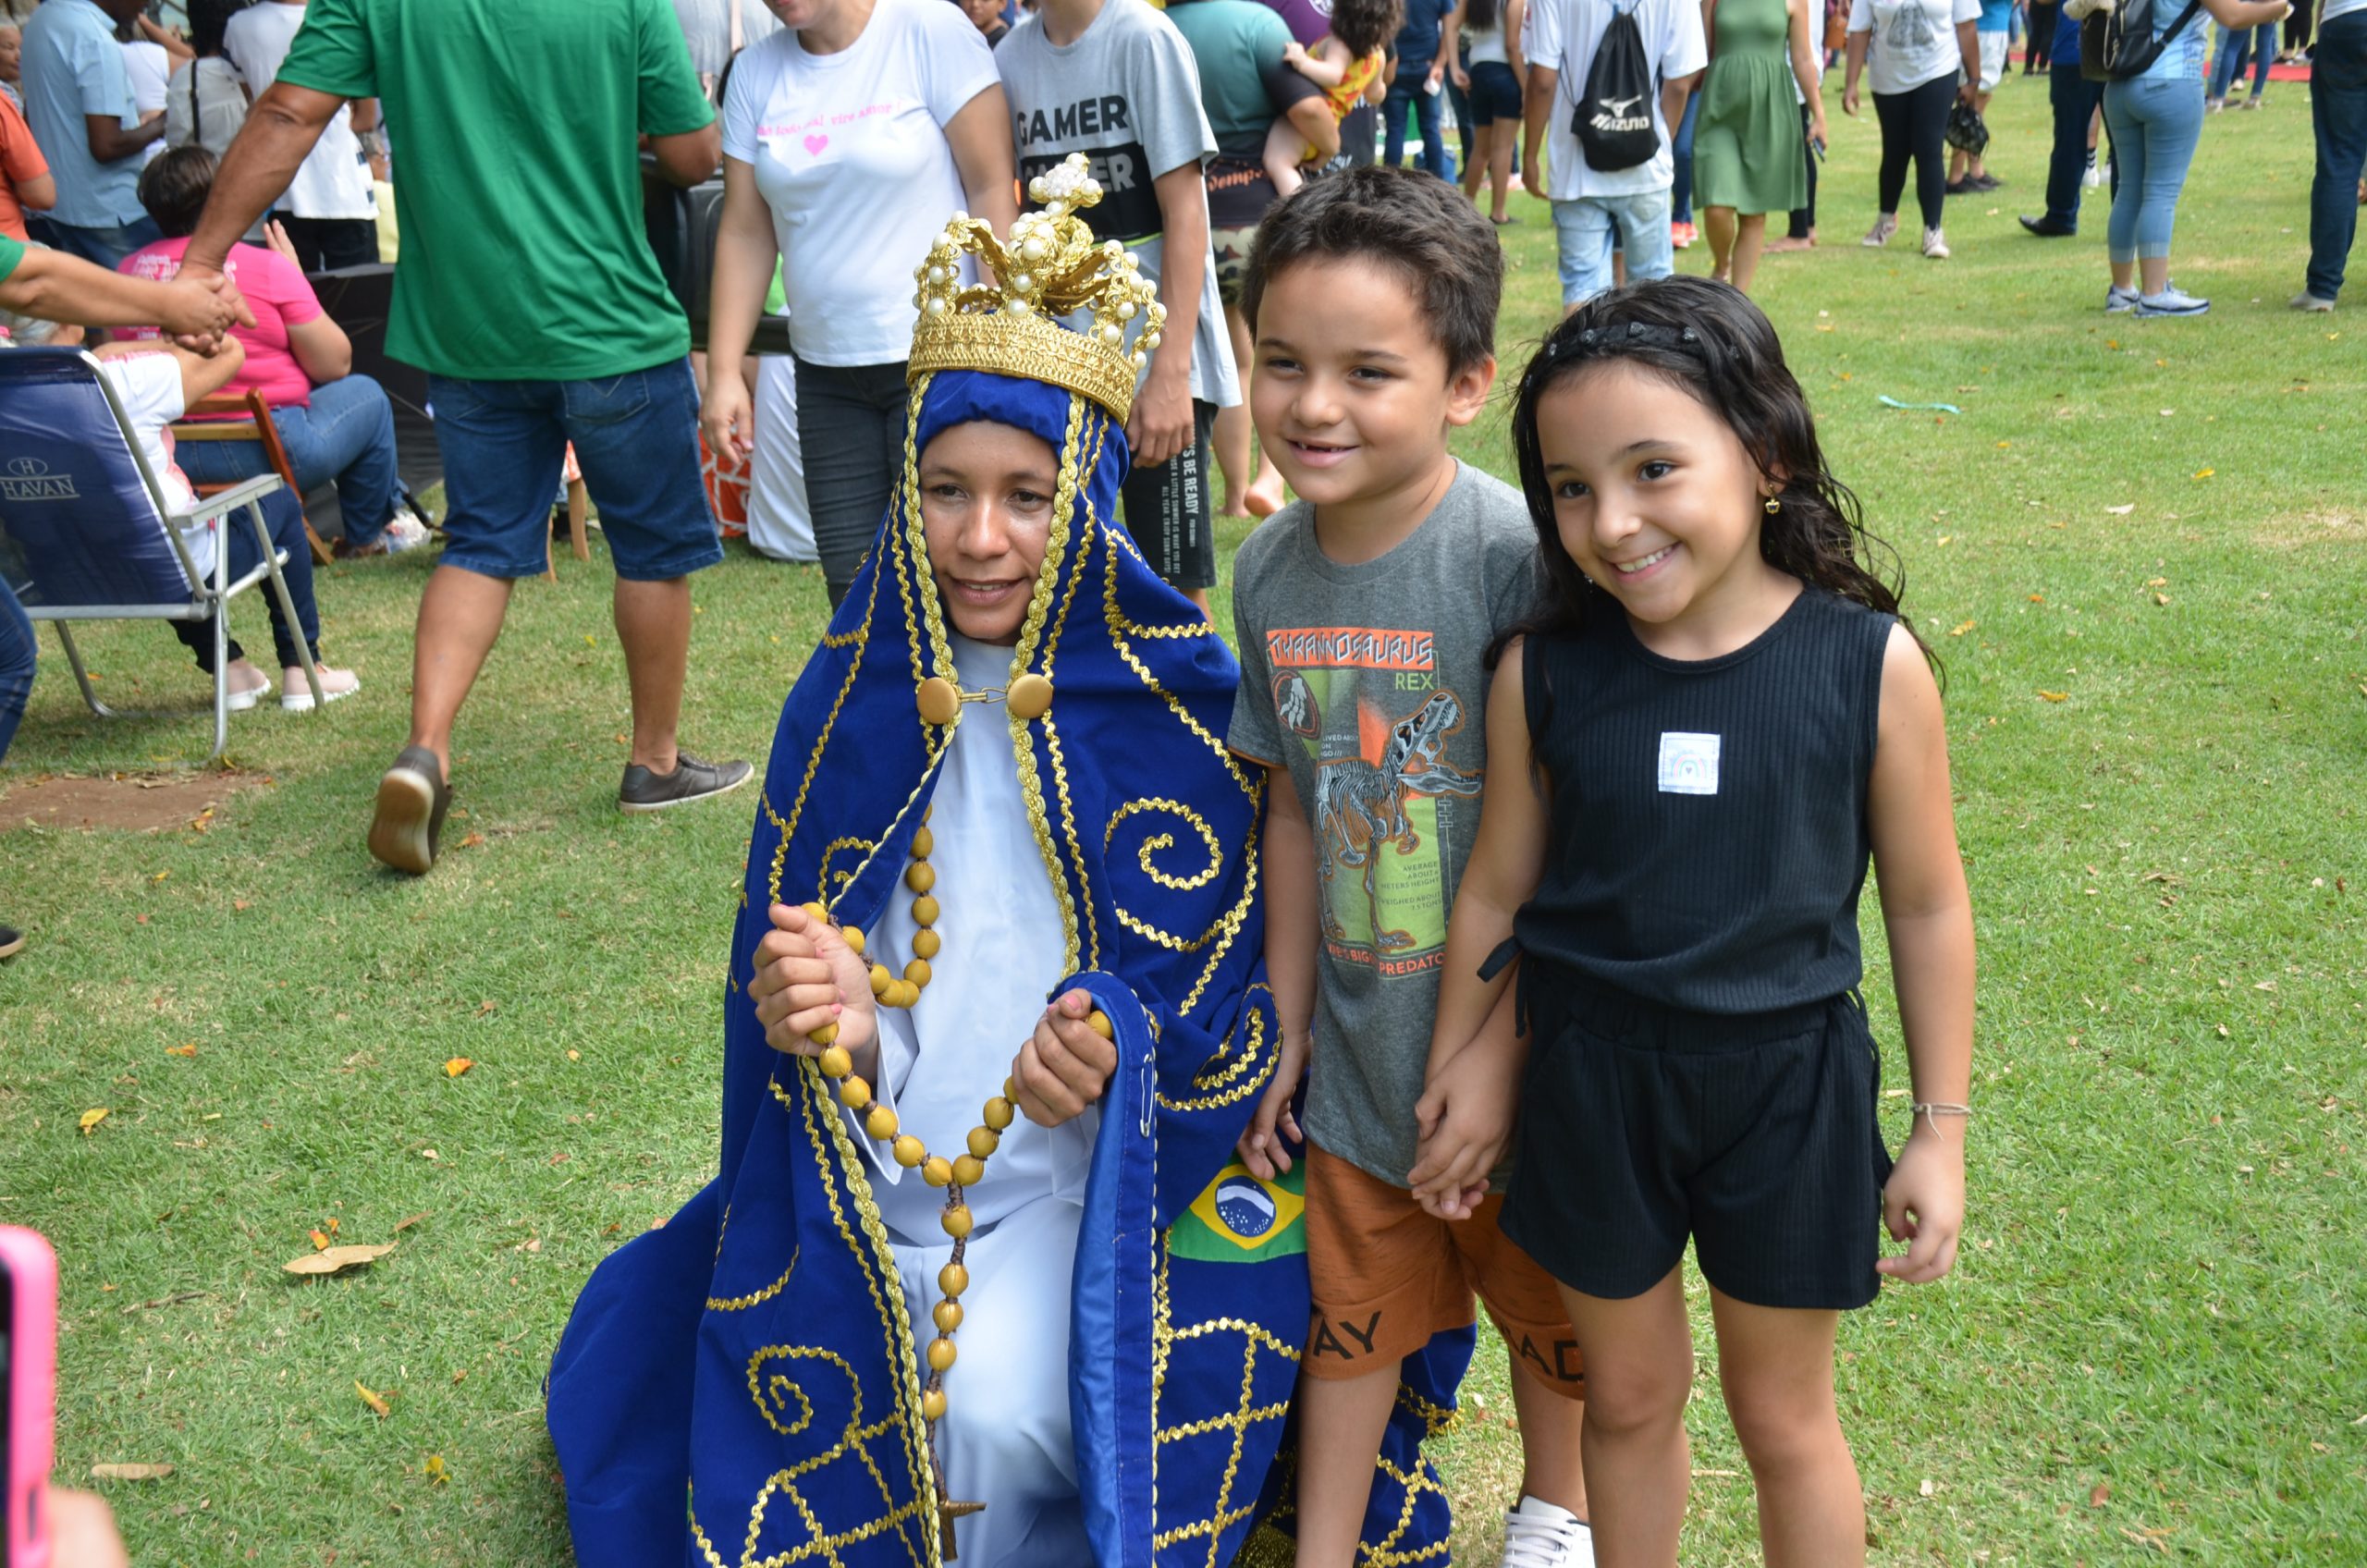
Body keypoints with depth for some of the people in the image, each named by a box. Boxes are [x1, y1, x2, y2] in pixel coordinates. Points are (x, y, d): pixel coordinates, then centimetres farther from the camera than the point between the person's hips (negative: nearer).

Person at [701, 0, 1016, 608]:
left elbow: (992, 186, -9)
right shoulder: (755, 72, 8)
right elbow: (745, 232, 9)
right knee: (853, 592, 5)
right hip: (826, 371, 5)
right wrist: (723, 371, 2)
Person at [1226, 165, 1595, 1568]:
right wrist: (1286, 1029, 9)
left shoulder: (1515, 556, -23)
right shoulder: (1271, 570, -5)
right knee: (1353, 1308, 21)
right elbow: (1298, 808, 5)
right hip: (1359, 1044, 4)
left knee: (1548, 1297, 21)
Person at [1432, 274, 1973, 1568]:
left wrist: (1940, 1130, 0)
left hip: (1787, 1084, -1)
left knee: (1782, 1413, 18)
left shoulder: (1870, 664, -14)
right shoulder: (1543, 672, -11)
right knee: (1628, 1397, 20)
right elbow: (1497, 893, 1)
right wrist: (1454, 1081, 9)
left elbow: (1926, 904, -4)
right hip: (1594, 1079, 1)